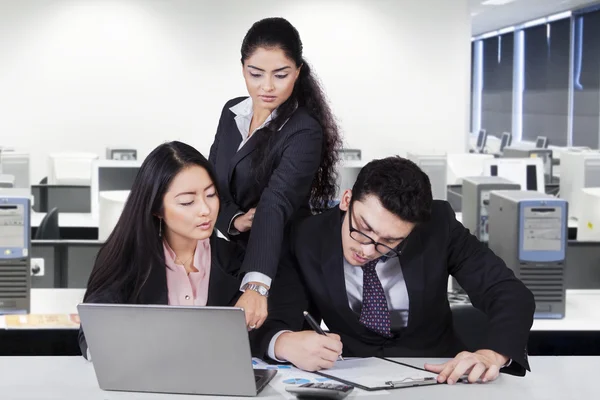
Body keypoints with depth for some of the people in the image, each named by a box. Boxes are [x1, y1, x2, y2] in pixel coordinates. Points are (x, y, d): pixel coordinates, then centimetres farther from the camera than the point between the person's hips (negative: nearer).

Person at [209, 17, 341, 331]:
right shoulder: (232, 111, -1)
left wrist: (256, 286, -49)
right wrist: (233, 219, -17)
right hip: (231, 257, 6)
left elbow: (275, 207, -36)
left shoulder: (304, 132, -22)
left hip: (282, 267, -6)